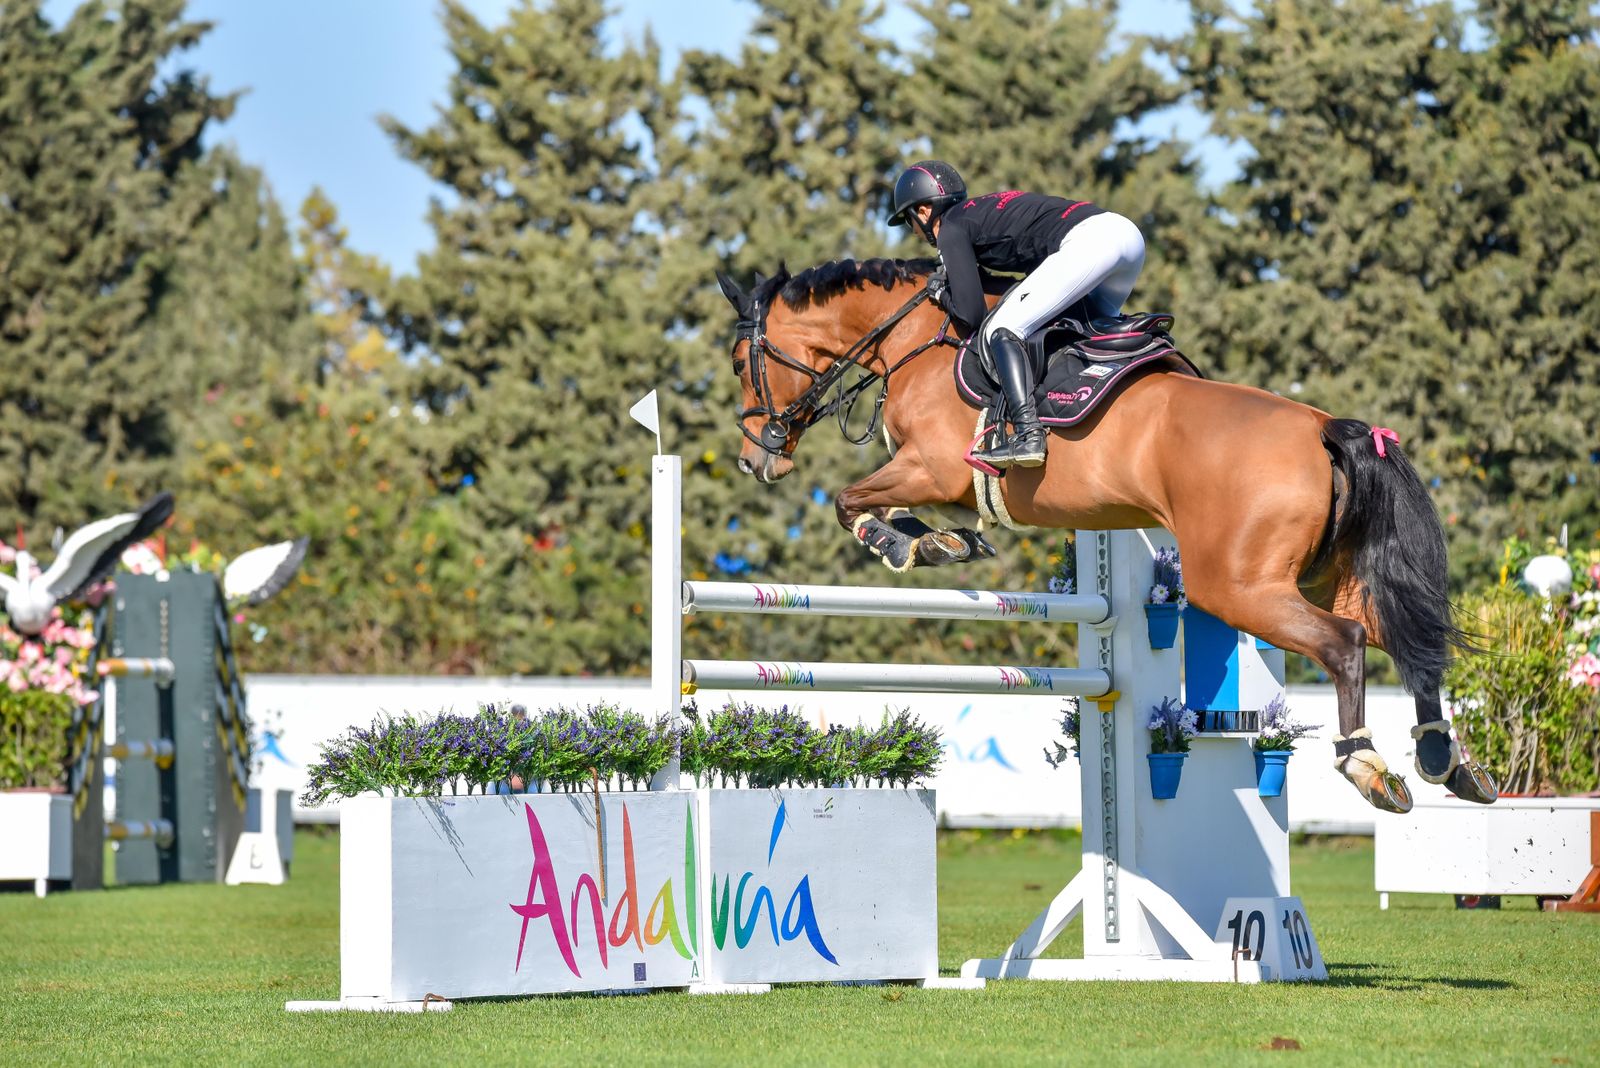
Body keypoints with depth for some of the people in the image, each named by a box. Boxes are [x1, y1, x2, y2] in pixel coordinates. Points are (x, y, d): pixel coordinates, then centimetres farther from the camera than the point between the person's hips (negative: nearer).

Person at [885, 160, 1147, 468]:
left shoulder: (952, 228, 6)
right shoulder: (988, 208, 31)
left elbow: (972, 314, -1)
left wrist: (942, 295, 19)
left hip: (1086, 240, -9)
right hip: (1128, 233, 9)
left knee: (1001, 329, -7)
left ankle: (1028, 435, -21)